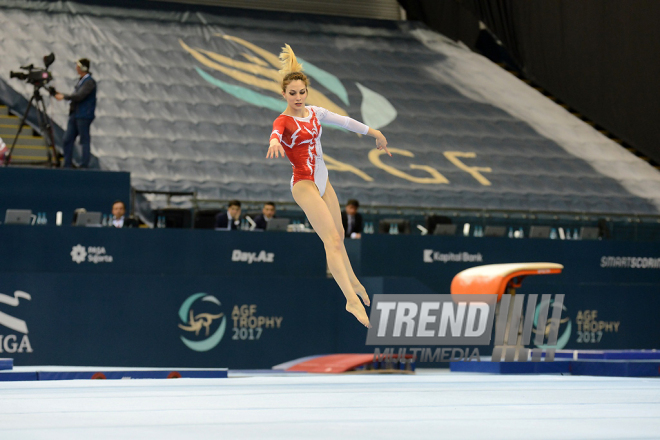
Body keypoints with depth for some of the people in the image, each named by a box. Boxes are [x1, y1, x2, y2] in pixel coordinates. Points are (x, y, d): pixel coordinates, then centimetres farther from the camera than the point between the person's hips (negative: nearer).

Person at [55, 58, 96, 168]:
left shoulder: (89, 82, -12)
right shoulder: (80, 80, 17)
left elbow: (79, 96, -20)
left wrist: (64, 97, -14)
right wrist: (62, 95, 13)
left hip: (83, 116, -9)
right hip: (74, 114, 9)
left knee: (85, 141, -3)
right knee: (68, 139, 4)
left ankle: (84, 165, 1)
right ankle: (67, 165, 7)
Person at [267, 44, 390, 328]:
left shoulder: (314, 113, 6)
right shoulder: (284, 121, -16)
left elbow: (344, 121, 19)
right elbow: (276, 133, -40)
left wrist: (373, 132, 31)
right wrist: (274, 143, -64)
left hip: (322, 181, 8)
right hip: (304, 185, -8)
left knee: (338, 235, 23)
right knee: (332, 239, -18)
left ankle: (352, 281, 46)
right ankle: (352, 300, -26)